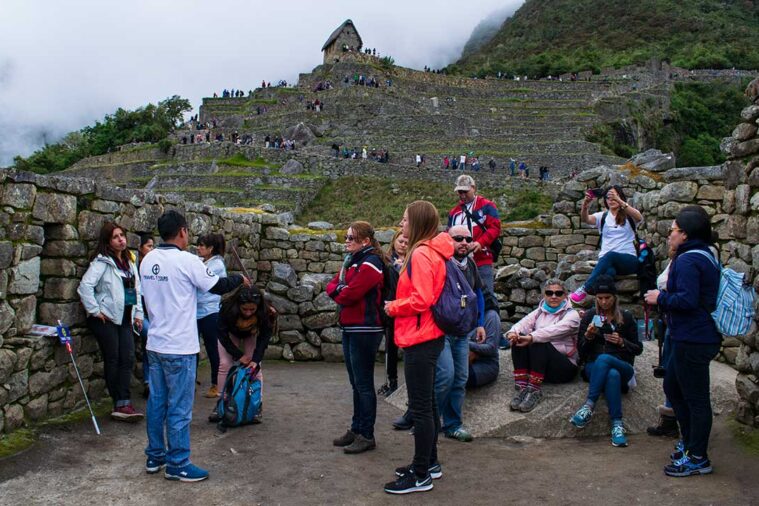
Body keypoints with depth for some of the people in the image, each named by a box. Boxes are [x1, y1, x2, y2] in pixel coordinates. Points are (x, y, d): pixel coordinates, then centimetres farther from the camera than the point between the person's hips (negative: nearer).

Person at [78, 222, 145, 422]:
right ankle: (121, 404, 10)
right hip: (106, 319, -7)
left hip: (125, 318, 7)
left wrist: (138, 313, 12)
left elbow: (137, 288, 17)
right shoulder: (102, 262, -11)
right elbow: (85, 286, -20)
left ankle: (123, 404, 2)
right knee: (113, 360, 0)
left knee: (128, 359, 0)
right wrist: (95, 311, -16)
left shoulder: (129, 261, 12)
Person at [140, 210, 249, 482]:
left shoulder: (148, 260, 5)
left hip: (155, 343, 8)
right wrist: (239, 279, 10)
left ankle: (154, 457, 27)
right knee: (179, 407, 1)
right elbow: (218, 286, -7)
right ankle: (177, 464, 10)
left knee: (156, 402, 16)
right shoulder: (186, 261, -16)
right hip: (179, 347, -7)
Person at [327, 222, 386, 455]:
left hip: (365, 330, -9)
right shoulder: (351, 261, 16)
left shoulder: (370, 263, -14)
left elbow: (350, 294, -20)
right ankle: (356, 429, 25)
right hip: (349, 329, 9)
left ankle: (367, 436, 5)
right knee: (356, 382, 15)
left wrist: (338, 294, 1)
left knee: (364, 384, -3)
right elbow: (332, 285, 13)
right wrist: (339, 290, -9)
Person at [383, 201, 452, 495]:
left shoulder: (421, 254, -19)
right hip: (427, 337, 10)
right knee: (427, 404, 18)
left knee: (420, 408, -1)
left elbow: (421, 300, -25)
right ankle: (429, 463, 30)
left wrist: (393, 307, -10)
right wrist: (399, 304, 8)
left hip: (420, 339, -10)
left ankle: (421, 475, 9)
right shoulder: (431, 252, 12)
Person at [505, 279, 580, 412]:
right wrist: (512, 332, -30)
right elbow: (524, 323, -7)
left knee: (539, 342, -31)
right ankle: (522, 387, -30)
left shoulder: (571, 315, -1)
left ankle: (535, 390, -31)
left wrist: (532, 337, -39)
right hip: (536, 365, 4)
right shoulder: (539, 311, 15)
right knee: (519, 338, -23)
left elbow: (554, 330, -23)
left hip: (564, 367, -4)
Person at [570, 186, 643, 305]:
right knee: (609, 272, -36)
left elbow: (639, 217, -17)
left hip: (629, 260, -2)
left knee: (610, 255, -36)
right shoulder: (602, 216, 14)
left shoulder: (629, 216, 10)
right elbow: (585, 219, -7)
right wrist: (585, 203, -30)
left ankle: (584, 290, -42)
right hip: (606, 260, 2)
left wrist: (619, 201, -32)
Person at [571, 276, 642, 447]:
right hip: (594, 367, 1)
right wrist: (588, 336, -11)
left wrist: (622, 342, -11)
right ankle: (617, 423, -39)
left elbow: (638, 349, 9)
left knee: (603, 358, -39)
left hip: (622, 366, -1)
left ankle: (589, 406, -42)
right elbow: (581, 350, 10)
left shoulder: (626, 317, 9)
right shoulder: (590, 315, 11)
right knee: (612, 375, -38)